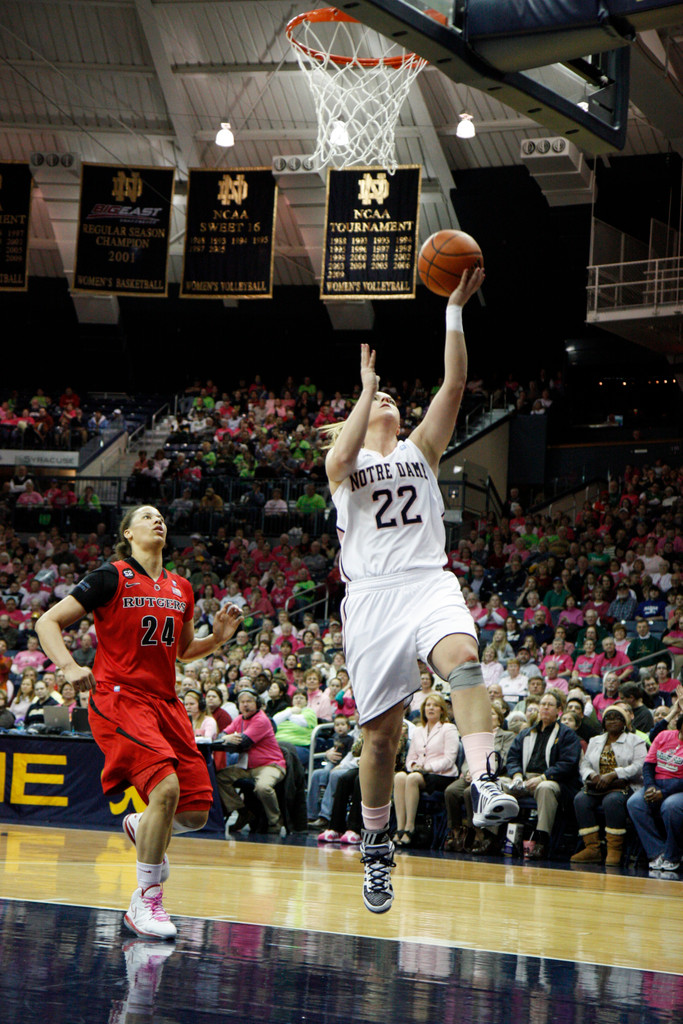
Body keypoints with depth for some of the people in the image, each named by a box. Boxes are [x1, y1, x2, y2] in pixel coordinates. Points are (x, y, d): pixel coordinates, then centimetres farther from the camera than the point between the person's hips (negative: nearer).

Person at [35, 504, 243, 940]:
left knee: (196, 811, -2)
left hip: (166, 702, 6)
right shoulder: (111, 577, -4)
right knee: (166, 787, -26)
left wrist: (218, 638, 7)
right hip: (118, 698, -6)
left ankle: (141, 827, 33)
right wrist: (70, 666, -20)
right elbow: (48, 622, -4)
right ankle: (146, 901, -12)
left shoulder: (181, 589, 13)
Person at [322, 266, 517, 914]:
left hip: (428, 582, 1)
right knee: (381, 733, 0)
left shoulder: (421, 447, 18)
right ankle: (376, 849, 17)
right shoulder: (344, 460, 13)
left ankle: (484, 785, -47)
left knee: (463, 658, -33)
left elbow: (454, 384, 5)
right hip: (372, 594, -1)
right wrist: (366, 386, -9)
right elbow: (343, 455, -14)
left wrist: (454, 311, -1)